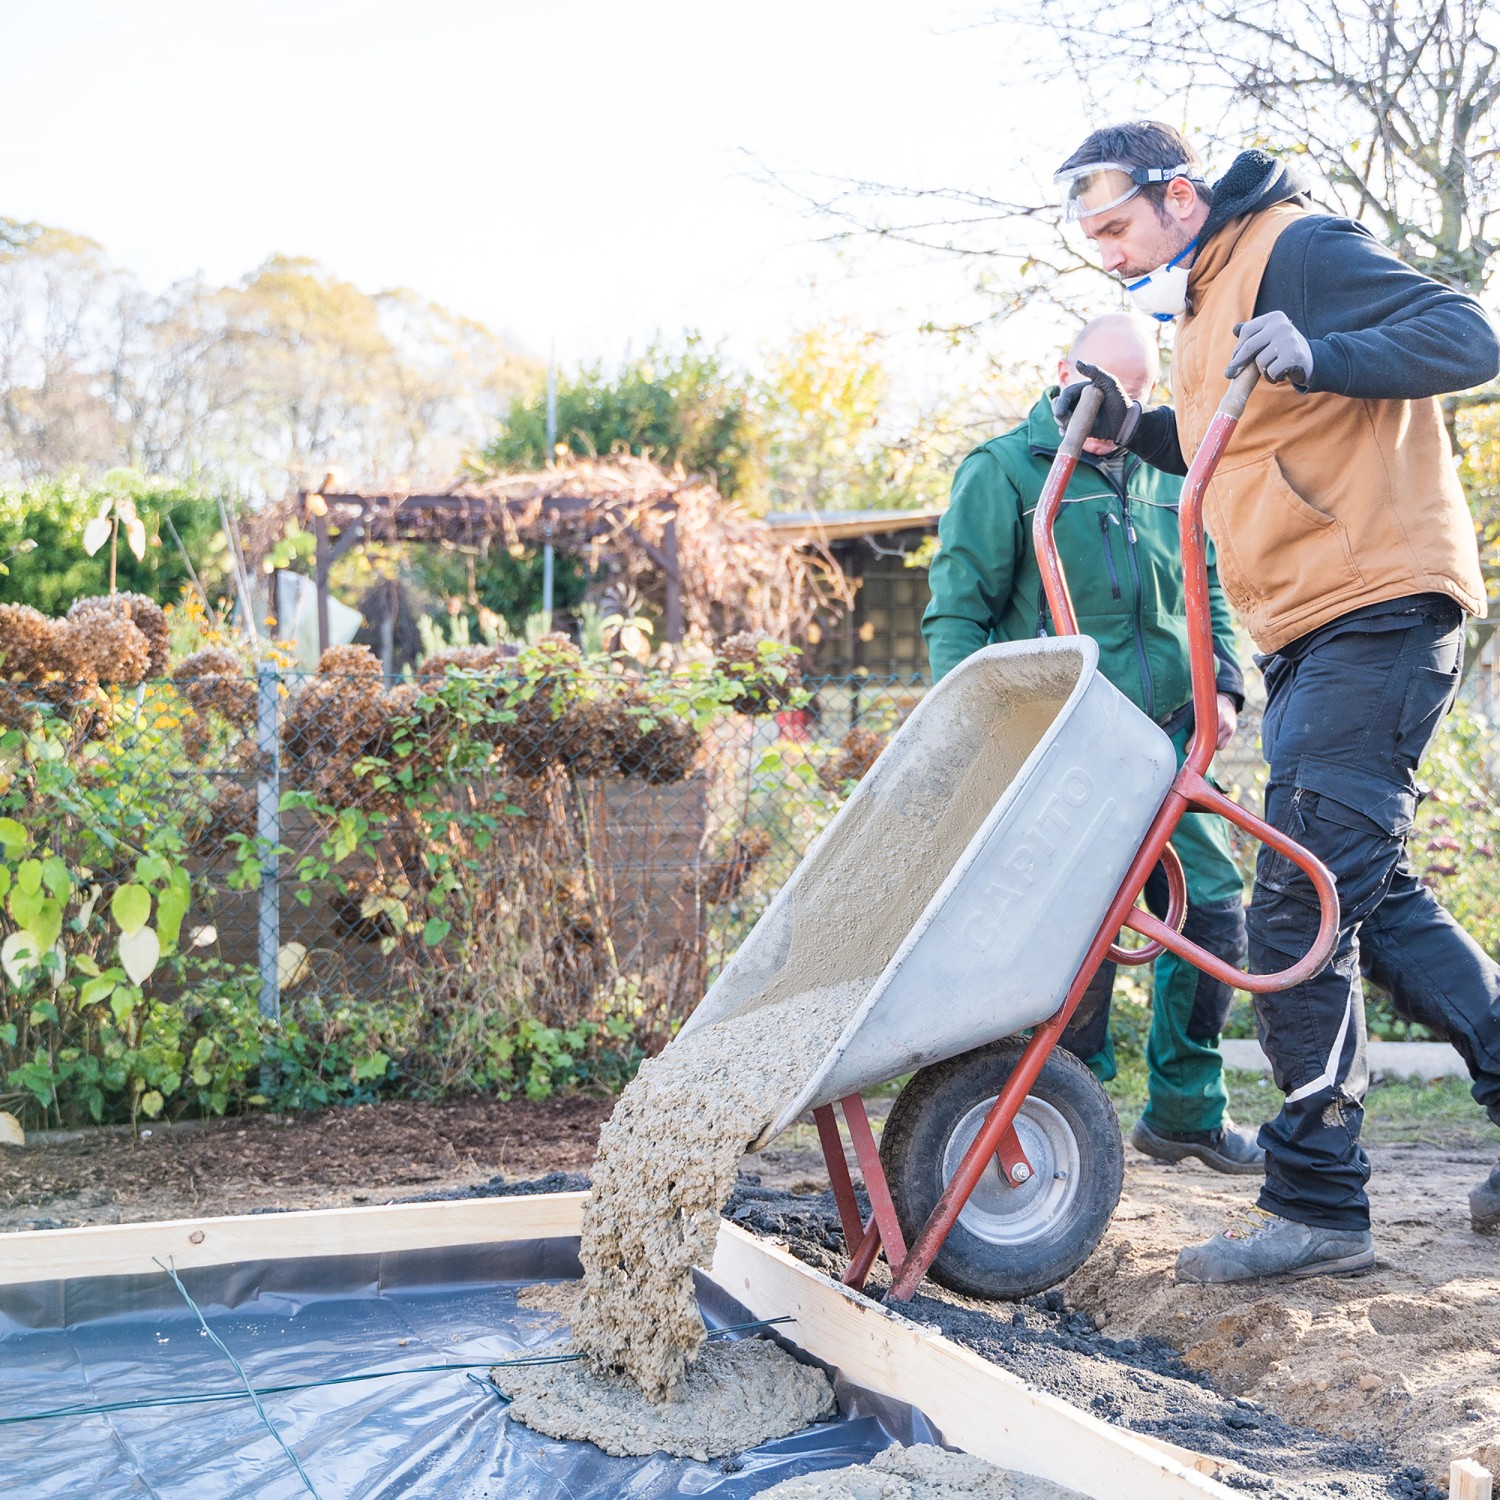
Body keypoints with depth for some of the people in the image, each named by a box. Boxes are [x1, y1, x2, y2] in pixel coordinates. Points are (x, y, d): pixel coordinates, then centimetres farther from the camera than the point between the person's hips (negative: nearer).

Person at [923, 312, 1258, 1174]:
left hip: (1165, 734, 6)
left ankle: (1186, 1109, 20)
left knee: (1216, 904, 4)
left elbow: (1207, 593, 25)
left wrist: (1221, 684, 9)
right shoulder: (1003, 471, -1)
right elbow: (956, 615, -4)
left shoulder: (1168, 477, 16)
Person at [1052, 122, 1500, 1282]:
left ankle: (1317, 1202, -6)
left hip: (1376, 609, -10)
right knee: (1371, 893, 14)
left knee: (1303, 901, -13)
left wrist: (1316, 357, -31)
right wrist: (1136, 430, 13)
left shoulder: (1299, 249, -8)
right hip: (1311, 633, 11)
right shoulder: (1204, 299, 21)